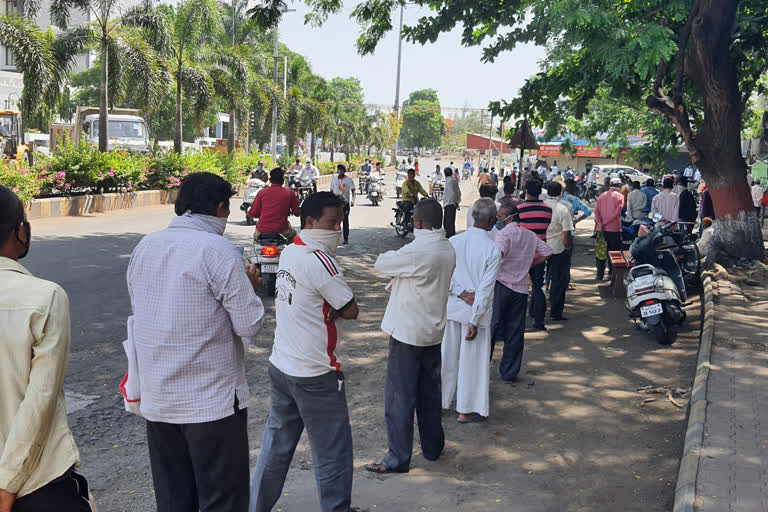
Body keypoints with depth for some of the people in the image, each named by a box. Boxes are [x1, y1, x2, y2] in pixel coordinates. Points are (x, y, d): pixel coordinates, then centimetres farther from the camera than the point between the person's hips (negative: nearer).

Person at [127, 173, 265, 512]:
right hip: (212, 401, -6)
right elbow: (250, 325, -15)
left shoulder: (144, 247, 5)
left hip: (156, 401, 7)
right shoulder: (217, 250, -15)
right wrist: (249, 286, 4)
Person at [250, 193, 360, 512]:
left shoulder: (289, 253, 7)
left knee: (276, 447, 19)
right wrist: (334, 308, 1)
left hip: (280, 366, 9)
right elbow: (351, 310, -14)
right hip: (315, 375, -9)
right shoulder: (320, 262, -20)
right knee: (333, 456, 3)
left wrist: (325, 309, -5)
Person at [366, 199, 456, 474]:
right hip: (434, 330, 8)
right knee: (430, 391, 19)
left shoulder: (415, 251, -24)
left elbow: (381, 265, -10)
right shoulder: (448, 250, 3)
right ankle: (432, 446, 32)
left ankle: (398, 459, 8)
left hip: (408, 332, -8)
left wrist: (393, 254, 8)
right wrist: (399, 283, 9)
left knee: (400, 396, 1)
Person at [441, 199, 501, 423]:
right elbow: (485, 289, -15)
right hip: (475, 311, -4)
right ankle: (466, 410, 19)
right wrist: (474, 321, -13)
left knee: (448, 355, 17)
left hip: (451, 308, 4)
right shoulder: (493, 250, -14)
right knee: (472, 360, 8)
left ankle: (440, 401, 30)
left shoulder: (453, 241, -3)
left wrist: (462, 293, -7)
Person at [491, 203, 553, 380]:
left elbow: (498, 253, -29)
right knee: (516, 331, 10)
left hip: (501, 285, -6)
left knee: (491, 326, 1)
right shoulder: (530, 235, 11)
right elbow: (547, 251, 16)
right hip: (521, 288, 6)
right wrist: (528, 265, 15)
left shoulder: (504, 233, -11)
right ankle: (509, 372, 15)